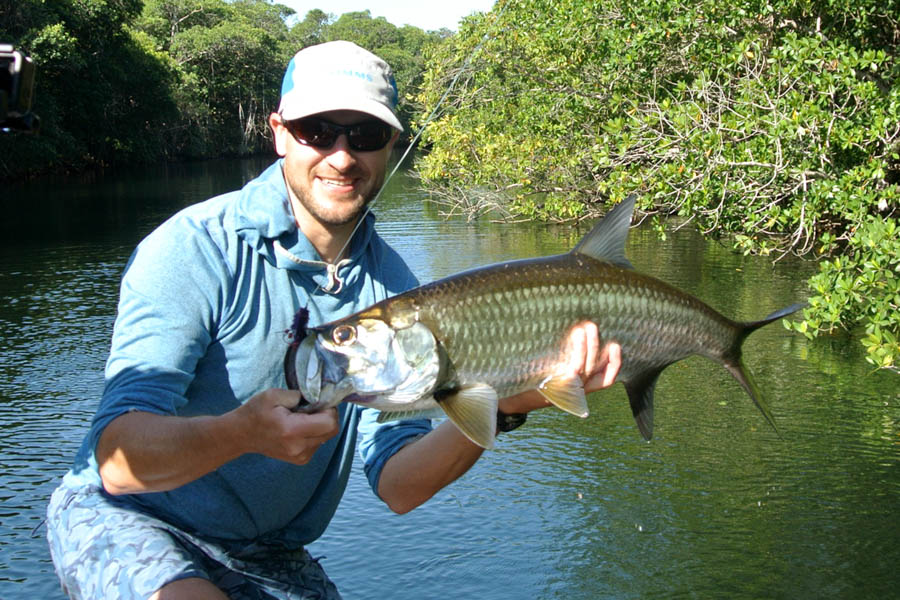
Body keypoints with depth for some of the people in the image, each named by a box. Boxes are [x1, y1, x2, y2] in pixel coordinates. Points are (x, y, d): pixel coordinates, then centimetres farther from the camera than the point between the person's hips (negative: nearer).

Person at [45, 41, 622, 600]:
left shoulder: (390, 285, -4)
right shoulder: (196, 249, -20)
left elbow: (396, 485, -11)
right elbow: (119, 459, -29)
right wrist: (239, 432, -48)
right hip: (128, 520, -4)